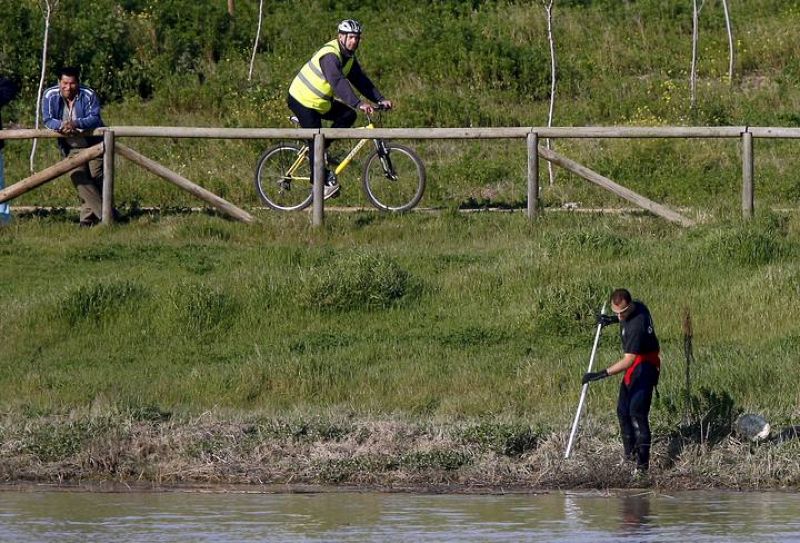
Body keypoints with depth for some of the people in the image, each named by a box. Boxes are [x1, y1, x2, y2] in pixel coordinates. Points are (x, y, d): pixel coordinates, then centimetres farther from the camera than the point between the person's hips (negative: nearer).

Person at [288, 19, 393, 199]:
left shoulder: (349, 58, 4)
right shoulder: (330, 55, -27)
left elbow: (361, 81, 5)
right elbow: (338, 83, -38)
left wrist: (380, 99, -7)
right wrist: (359, 104, -47)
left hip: (320, 101, 9)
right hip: (302, 100, -9)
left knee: (348, 115, -4)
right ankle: (323, 182, -2)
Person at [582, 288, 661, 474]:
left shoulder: (636, 325, -32)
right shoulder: (636, 306, -2)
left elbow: (628, 360, -34)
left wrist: (602, 374, -37)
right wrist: (612, 319, 11)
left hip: (644, 368, -10)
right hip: (634, 367, 10)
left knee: (637, 412, -17)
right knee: (623, 410, 14)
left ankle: (643, 462, -17)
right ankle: (630, 453, 27)